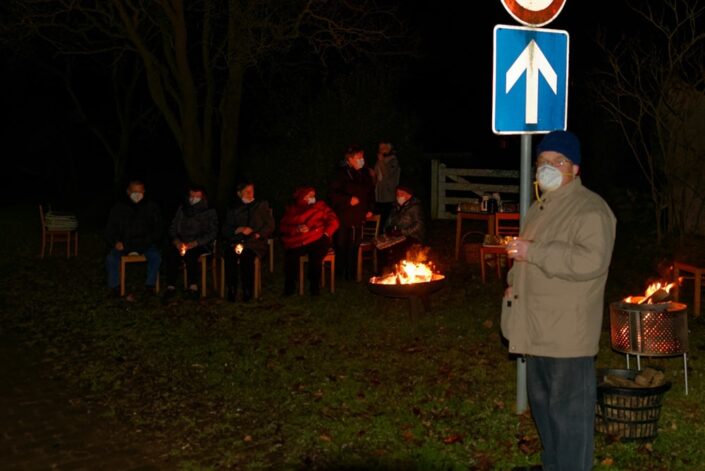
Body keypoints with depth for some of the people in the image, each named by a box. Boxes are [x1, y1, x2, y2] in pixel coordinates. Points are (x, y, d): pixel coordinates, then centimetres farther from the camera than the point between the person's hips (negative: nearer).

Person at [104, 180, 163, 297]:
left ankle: (150, 285, -13)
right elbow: (110, 230, 10)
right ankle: (114, 287, -9)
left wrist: (149, 240, -7)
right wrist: (115, 242, -9)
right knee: (111, 258, -27)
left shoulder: (151, 207, 7)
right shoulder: (118, 207, 7)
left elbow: (157, 229, 11)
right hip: (123, 243, 0)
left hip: (145, 244, 0)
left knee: (155, 256, -29)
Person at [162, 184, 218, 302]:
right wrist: (177, 241, -7)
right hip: (181, 242, 3)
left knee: (189, 253, -38)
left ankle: (193, 286, -33)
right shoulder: (182, 209, 18)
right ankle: (170, 286, -30)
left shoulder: (210, 212, 8)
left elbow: (212, 233, -3)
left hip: (201, 244, -3)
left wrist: (193, 243, -17)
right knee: (170, 252, -31)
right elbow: (172, 228, 15)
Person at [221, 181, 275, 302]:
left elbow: (270, 225, 9)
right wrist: (238, 230, -7)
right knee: (230, 255, -33)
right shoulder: (233, 209, 22)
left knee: (246, 255, -36)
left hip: (255, 243, -1)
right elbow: (224, 230, 12)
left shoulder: (262, 205, 19)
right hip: (236, 241, 2)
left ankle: (247, 291, -28)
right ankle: (231, 290, -28)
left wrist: (258, 234, -8)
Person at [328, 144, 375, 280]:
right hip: (343, 217, -5)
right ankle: (340, 273, 9)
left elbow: (371, 192, 21)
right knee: (341, 245, -2)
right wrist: (348, 200, -17)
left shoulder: (365, 173, 11)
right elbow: (332, 193, -9)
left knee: (354, 245, 9)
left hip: (358, 217, 5)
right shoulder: (341, 173, -6)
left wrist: (370, 208, 11)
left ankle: (351, 273, 19)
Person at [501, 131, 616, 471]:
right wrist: (514, 281, 12)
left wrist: (533, 253, -26)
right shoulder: (541, 207, 16)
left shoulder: (589, 209, -15)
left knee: (569, 410, -4)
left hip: (568, 333, -10)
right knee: (542, 401, 21)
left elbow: (592, 260, -28)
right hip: (539, 328, 10)